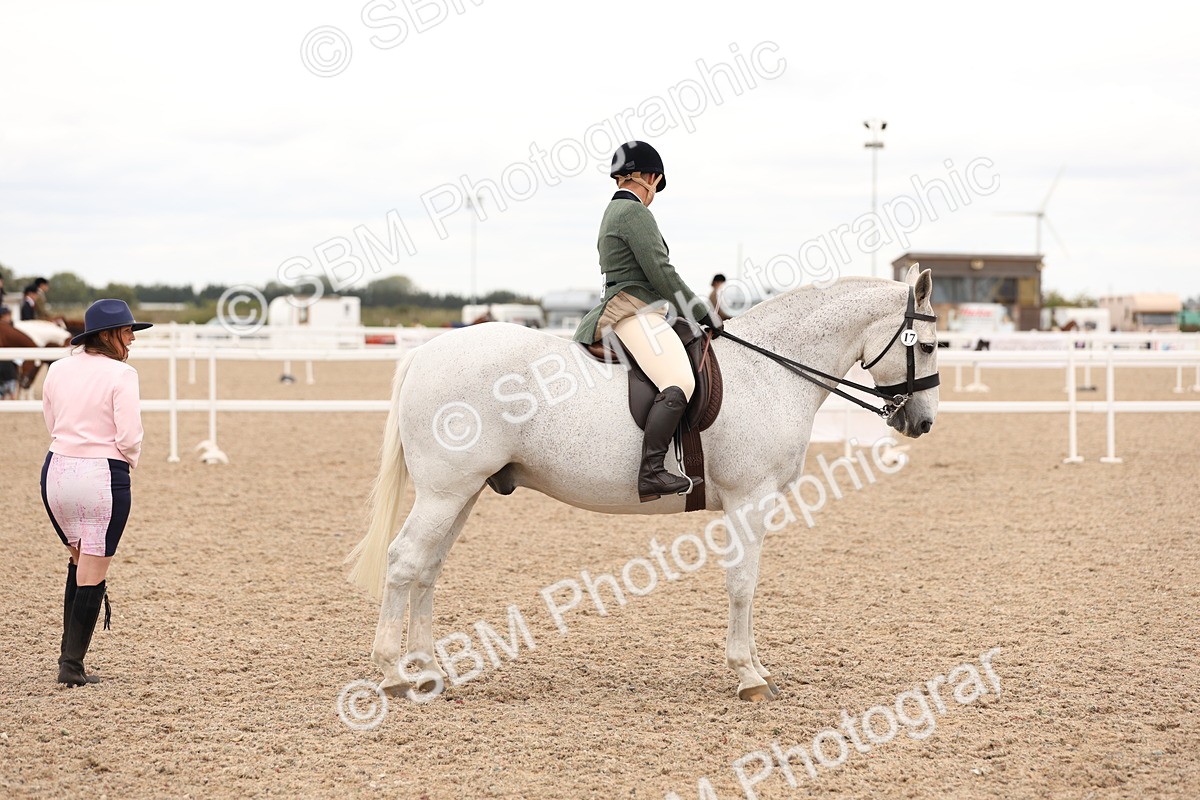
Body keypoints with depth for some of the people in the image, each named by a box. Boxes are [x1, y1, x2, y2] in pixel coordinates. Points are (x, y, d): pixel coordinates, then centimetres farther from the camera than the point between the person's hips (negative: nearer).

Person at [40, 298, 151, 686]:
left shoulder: (57, 370, 5)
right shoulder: (121, 374, -13)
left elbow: (52, 425, 11)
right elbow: (129, 437, -15)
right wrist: (130, 459, 5)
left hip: (57, 469, 6)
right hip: (104, 476, -6)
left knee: (80, 559, 24)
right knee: (93, 571, 3)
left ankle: (69, 652, 26)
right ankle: (72, 666, 4)